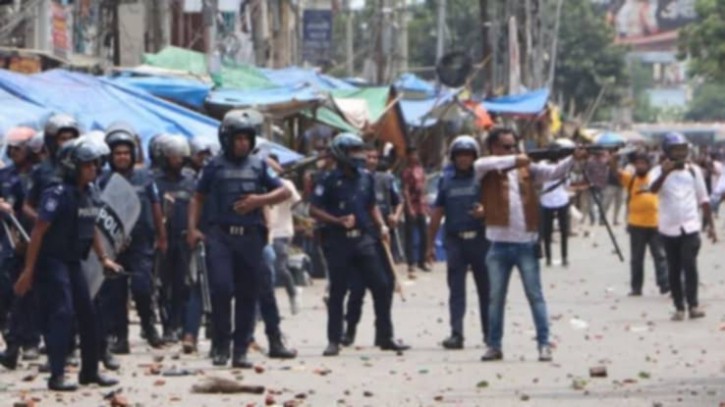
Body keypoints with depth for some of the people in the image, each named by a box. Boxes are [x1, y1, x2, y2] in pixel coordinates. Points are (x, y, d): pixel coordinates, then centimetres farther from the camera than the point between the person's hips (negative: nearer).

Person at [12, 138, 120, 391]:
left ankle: (90, 372, 22)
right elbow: (38, 232, -18)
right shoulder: (58, 195, -19)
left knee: (87, 314, 10)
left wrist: (103, 258, 15)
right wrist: (28, 271, -19)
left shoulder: (90, 193, 5)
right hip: (52, 262, -8)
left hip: (73, 263, 8)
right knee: (61, 314, -15)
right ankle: (56, 376, -14)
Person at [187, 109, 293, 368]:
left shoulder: (258, 165, 11)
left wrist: (259, 200, -6)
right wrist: (192, 228, 0)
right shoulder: (215, 166, 8)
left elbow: (284, 192, 11)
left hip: (250, 237, 2)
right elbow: (198, 198, 13)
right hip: (221, 235, -2)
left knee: (247, 294, 3)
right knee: (221, 288, -15)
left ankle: (241, 350, 10)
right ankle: (221, 346, -4)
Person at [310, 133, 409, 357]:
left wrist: (381, 225, 6)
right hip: (338, 241, -5)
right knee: (337, 291, 2)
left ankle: (385, 337, 9)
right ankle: (333, 340, 11)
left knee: (381, 286, 0)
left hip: (363, 239, 5)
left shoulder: (366, 177, 9)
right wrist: (338, 221, -19)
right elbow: (314, 210, -7)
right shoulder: (330, 180, -7)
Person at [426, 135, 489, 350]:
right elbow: (437, 212, 13)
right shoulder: (446, 179, 11)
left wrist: (484, 211, -23)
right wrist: (430, 244, 12)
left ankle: (489, 332, 17)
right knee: (456, 290, -4)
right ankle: (456, 333, -7)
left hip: (479, 238, -1)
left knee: (485, 288, 7)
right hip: (455, 241, 1)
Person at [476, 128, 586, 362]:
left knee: (535, 296, 0)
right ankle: (494, 346, 16)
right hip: (499, 246, 0)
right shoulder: (487, 172, 3)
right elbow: (480, 164, -19)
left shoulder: (527, 169, 7)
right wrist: (514, 160, -26)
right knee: (496, 298, 9)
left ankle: (544, 344, 1)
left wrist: (573, 159, -23)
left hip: (526, 244, 0)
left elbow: (554, 172, -3)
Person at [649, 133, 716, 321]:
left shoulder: (694, 170, 6)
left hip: (690, 227, 0)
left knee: (690, 264, -15)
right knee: (674, 269, 5)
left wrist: (710, 224, 9)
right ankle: (679, 307, 12)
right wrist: (665, 173, -41)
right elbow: (653, 189, -23)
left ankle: (693, 304, -13)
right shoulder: (659, 171, -1)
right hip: (669, 228, 0)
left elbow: (703, 199, 12)